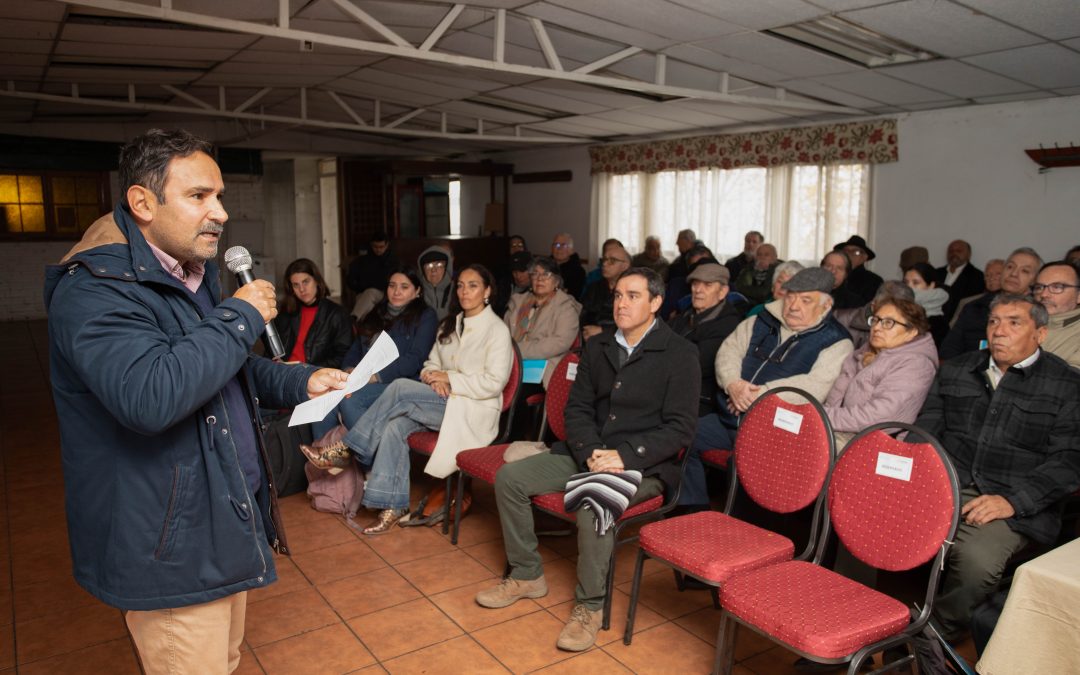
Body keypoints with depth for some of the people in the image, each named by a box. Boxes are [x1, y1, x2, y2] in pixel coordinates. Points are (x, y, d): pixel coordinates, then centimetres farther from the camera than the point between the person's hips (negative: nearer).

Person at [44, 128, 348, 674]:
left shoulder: (196, 274, 11)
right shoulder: (94, 289, -22)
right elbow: (149, 395, -39)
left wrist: (299, 382, 5)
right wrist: (241, 317, -26)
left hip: (228, 521, 9)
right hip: (170, 546, -9)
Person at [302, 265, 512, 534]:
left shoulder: (497, 330, -7)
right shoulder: (450, 325, 16)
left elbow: (493, 383, -14)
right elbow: (432, 363, 18)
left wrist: (449, 378, -14)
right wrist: (433, 377, -6)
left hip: (474, 411, -6)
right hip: (444, 400, 7)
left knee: (401, 388, -24)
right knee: (394, 426, -23)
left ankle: (345, 450, -13)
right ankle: (393, 506, -18)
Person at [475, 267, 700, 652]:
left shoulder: (679, 354, -6)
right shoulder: (597, 347, 11)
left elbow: (680, 428, -11)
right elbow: (577, 409, 9)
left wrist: (626, 456, -23)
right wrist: (590, 452, -11)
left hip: (644, 465, -6)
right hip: (588, 453, 6)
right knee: (509, 477, -9)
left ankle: (589, 606, -15)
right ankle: (526, 576, 8)